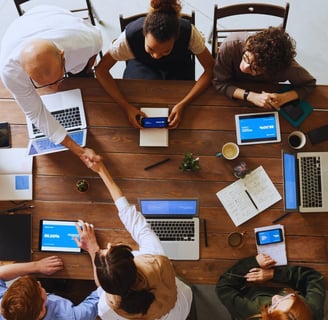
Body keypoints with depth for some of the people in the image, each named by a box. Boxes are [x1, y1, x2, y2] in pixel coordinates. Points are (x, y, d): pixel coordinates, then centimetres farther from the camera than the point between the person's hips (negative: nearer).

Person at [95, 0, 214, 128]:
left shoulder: (189, 32, -37)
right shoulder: (131, 35, -37)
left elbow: (210, 69, -27)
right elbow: (101, 69, -28)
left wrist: (182, 104, -37)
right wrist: (126, 106, -39)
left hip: (178, 68, 0)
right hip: (143, 66, 1)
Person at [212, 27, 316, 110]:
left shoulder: (284, 65, -34)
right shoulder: (230, 46, -37)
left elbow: (309, 84, -16)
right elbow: (219, 83, -25)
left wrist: (283, 98, -34)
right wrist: (251, 96, -39)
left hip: (265, 92, 2)